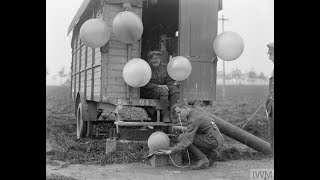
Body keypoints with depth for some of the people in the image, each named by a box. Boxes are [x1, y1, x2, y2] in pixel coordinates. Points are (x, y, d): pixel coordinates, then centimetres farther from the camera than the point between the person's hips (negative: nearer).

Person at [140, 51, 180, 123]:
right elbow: (145, 85, -13)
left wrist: (174, 83, -19)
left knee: (174, 88, -23)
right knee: (163, 90, -34)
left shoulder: (165, 67, 6)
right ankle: (165, 115, -28)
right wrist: (159, 86, -24)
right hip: (149, 92, -5)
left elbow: (169, 81, 5)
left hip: (163, 89, 5)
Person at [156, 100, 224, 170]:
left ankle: (203, 159, -10)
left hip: (212, 141, -10)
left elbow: (187, 141, -27)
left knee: (181, 138, -14)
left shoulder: (193, 120, -21)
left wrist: (170, 151, -27)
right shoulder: (197, 108, 5)